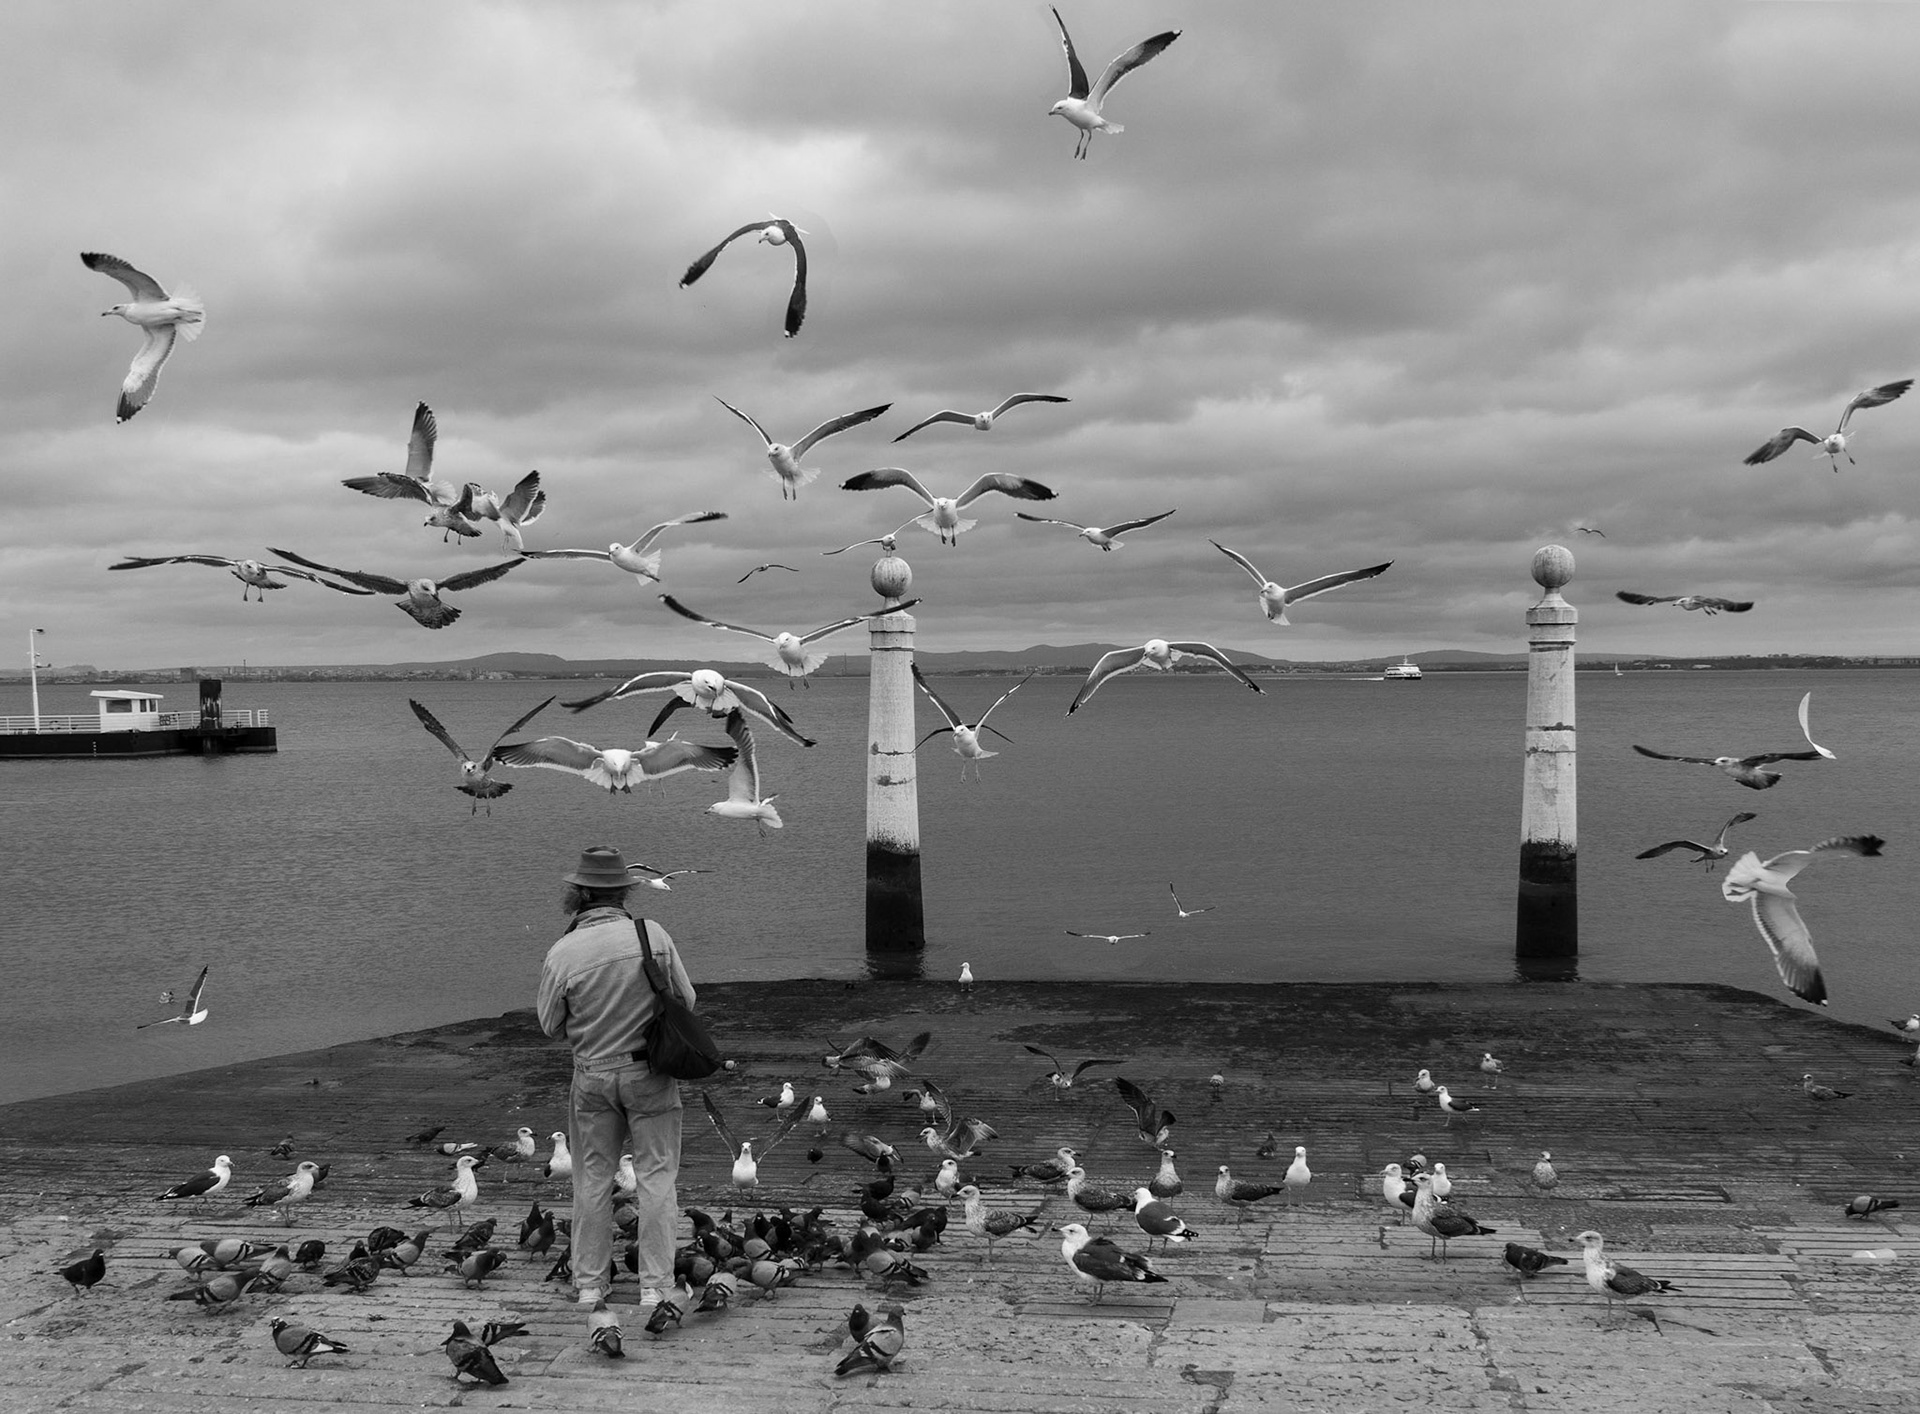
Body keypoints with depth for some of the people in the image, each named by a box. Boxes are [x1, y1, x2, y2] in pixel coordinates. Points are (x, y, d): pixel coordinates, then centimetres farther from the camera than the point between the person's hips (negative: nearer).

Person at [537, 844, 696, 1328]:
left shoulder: (563, 953, -14)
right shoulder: (652, 935, -13)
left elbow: (551, 1026, -3)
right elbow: (686, 999, -3)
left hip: (593, 1074, 1)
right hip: (650, 1071, -1)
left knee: (592, 1179, 15)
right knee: (656, 1175, 8)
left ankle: (590, 1284, 23)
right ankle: (655, 1284, 10)